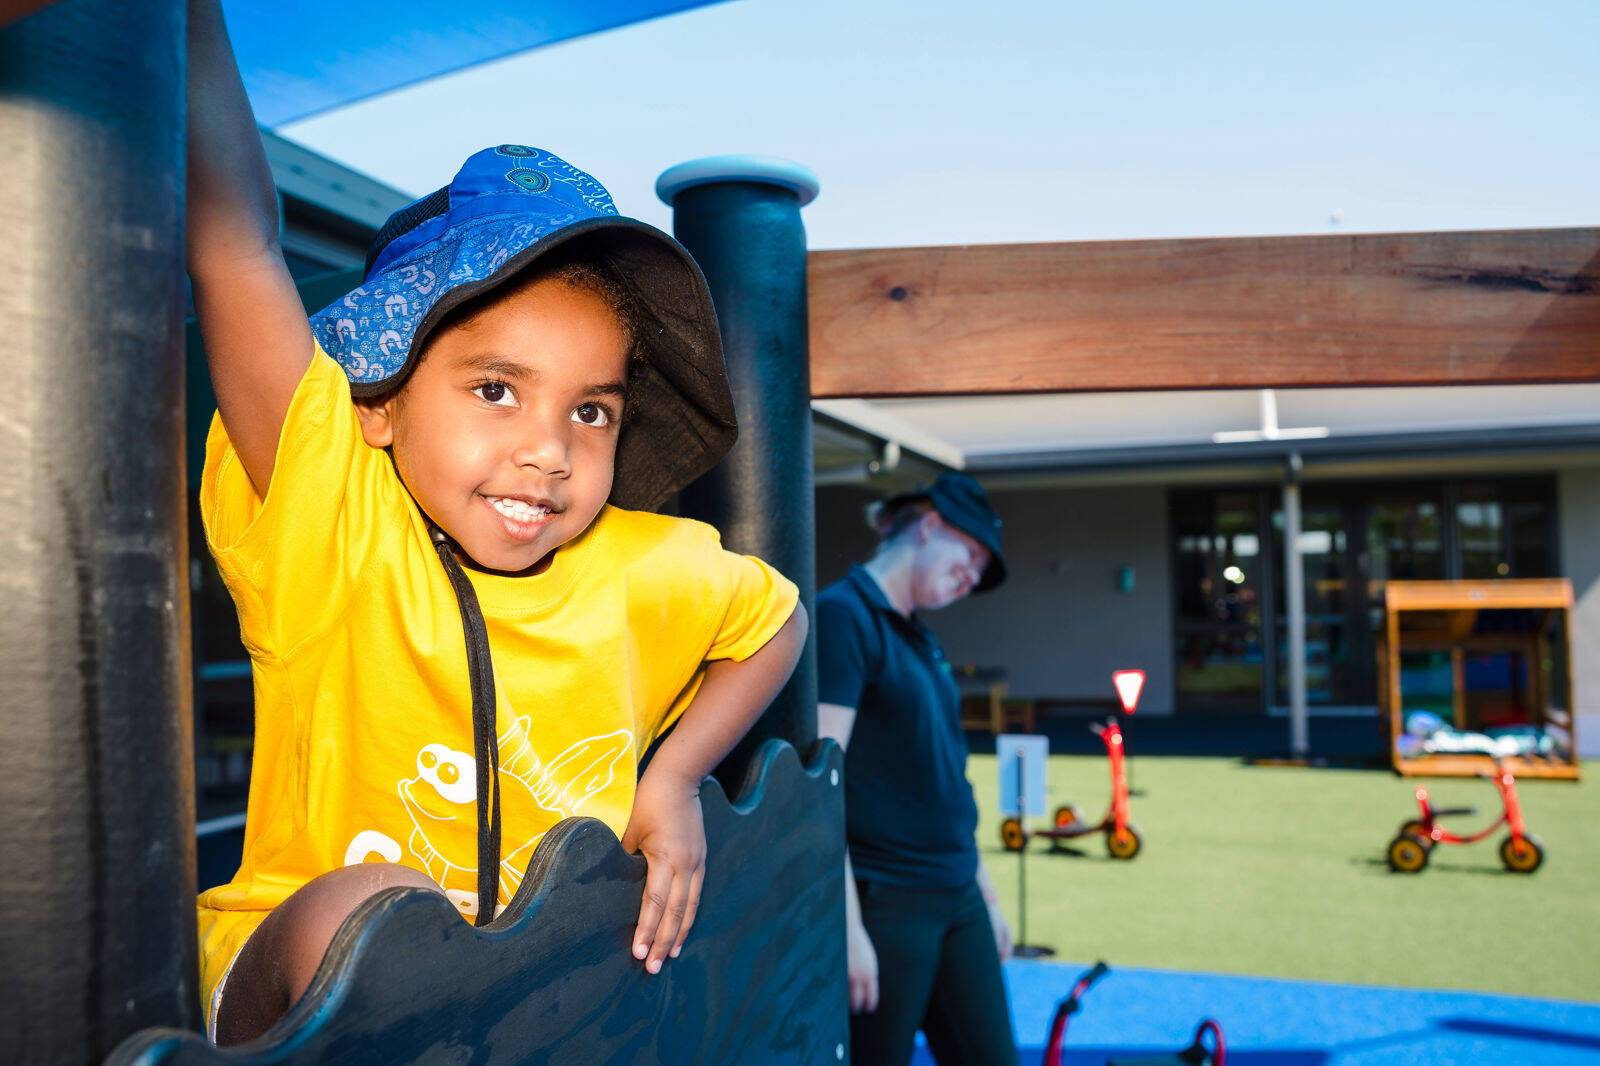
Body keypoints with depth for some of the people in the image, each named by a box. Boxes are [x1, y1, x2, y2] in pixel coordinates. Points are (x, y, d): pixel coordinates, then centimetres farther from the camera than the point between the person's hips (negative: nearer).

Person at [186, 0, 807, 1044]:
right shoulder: (333, 523, -18)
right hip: (289, 973, -3)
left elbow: (775, 618, 13)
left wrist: (675, 776, 2)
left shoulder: (647, 574, -6)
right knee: (358, 910, -35)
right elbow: (235, 241, -28)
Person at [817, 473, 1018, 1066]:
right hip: (884, 905, -8)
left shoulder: (920, 639, 14)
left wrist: (986, 896, 20)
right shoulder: (843, 615, -12)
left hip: (958, 901, 8)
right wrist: (847, 927, -20)